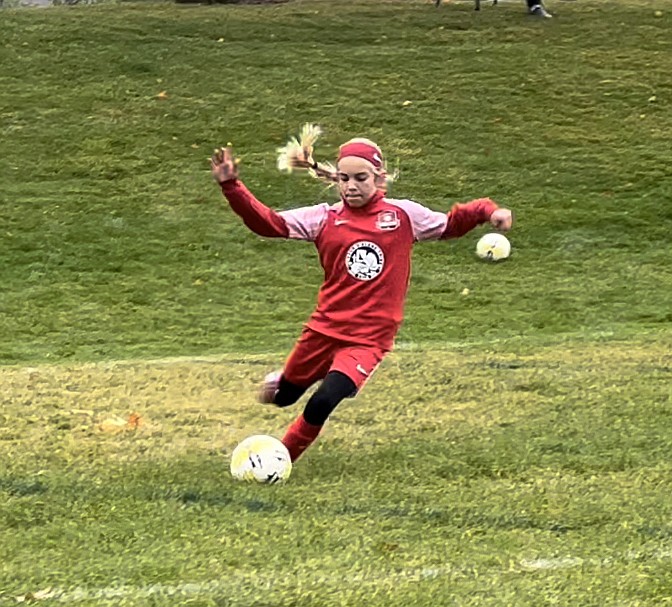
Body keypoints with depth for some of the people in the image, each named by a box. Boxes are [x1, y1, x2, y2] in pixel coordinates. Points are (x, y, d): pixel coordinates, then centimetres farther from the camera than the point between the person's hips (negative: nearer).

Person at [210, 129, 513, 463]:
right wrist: (231, 185, -19)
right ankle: (278, 383, 57)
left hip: (369, 339, -2)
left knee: (323, 403, -22)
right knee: (284, 397, 17)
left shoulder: (404, 215, 0)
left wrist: (487, 211, -3)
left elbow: (451, 224, 14)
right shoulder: (324, 218, 0)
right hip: (324, 329, 2)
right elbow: (267, 221, -7)